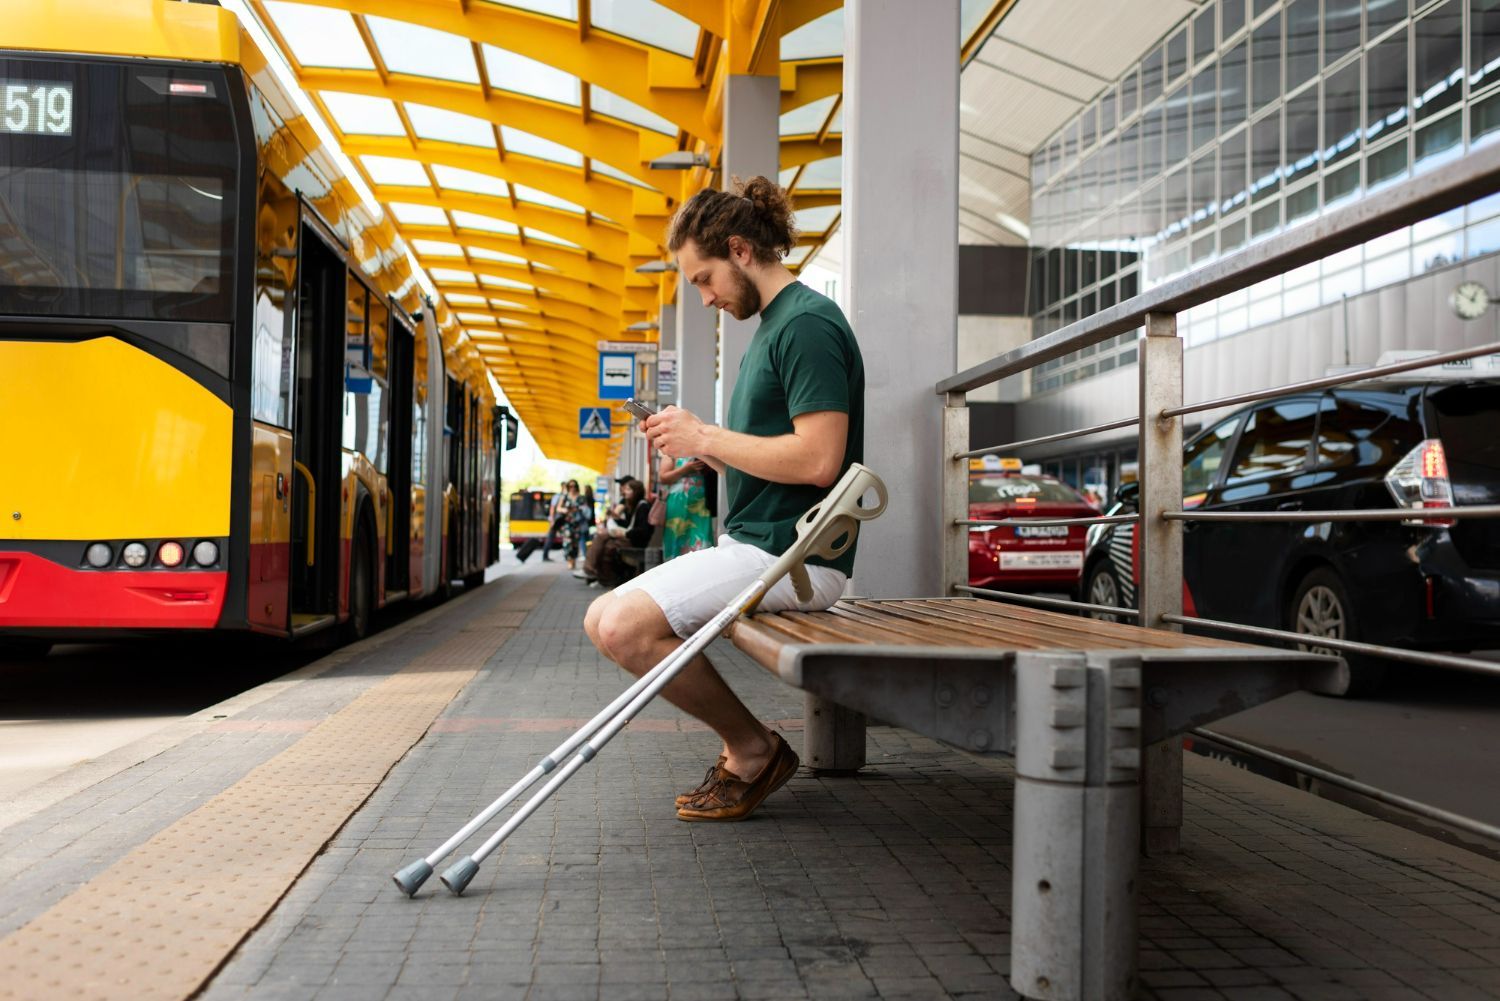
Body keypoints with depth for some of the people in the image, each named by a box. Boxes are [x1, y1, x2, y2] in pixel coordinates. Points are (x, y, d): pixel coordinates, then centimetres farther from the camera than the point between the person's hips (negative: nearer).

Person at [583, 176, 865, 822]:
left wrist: (707, 438, -14)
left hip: (792, 554, -10)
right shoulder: (771, 327, 19)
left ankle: (754, 750, -3)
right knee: (605, 620, 6)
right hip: (752, 544, 11)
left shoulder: (808, 323, -12)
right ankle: (746, 746, 8)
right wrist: (697, 444, 6)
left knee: (624, 625, -21)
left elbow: (817, 460, -23)